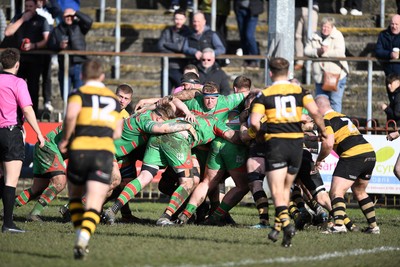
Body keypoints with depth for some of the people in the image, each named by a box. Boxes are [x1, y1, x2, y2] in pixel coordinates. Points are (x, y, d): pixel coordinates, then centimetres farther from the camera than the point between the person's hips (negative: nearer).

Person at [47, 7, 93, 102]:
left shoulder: (79, 27, 6)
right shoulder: (57, 30, 10)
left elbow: (89, 21, -11)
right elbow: (50, 45, 2)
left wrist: (76, 13, -11)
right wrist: (59, 46, -18)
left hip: (78, 65, -3)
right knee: (64, 95, 9)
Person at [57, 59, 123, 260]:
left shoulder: (78, 94, 5)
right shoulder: (114, 99, 19)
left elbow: (71, 115, -16)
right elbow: (117, 133, 17)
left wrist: (65, 139, -4)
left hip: (80, 148, -1)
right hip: (105, 152, 1)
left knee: (75, 196, 22)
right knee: (94, 205, -5)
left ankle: (80, 235, 11)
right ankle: (83, 239, -28)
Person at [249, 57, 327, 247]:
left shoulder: (264, 94, 2)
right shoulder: (300, 91, 8)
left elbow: (254, 121, -9)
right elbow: (314, 112, -6)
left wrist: (254, 132, 13)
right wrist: (323, 132, 9)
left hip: (275, 142, -3)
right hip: (296, 142, 3)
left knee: (277, 192, -6)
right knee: (286, 188, 20)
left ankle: (286, 223, -29)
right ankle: (278, 226, 18)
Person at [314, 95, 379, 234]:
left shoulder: (326, 120, -3)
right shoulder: (343, 117, 24)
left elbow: (328, 144, -14)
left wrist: (319, 159, 2)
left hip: (353, 155, -8)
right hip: (370, 153, 8)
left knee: (336, 192, -8)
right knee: (359, 192, 25)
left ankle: (339, 224, -27)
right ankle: (373, 226, 23)